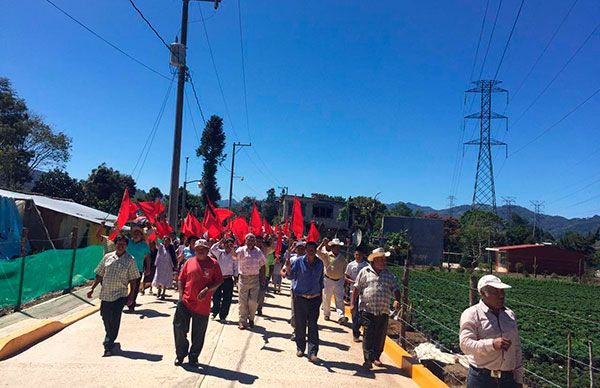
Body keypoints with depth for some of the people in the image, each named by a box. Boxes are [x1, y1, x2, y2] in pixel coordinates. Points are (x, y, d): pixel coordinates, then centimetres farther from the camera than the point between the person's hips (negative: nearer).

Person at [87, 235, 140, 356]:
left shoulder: (130, 260, -2)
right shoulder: (107, 257, 7)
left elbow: (132, 279, 0)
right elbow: (99, 274, 13)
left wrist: (131, 294, -3)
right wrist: (92, 288, 9)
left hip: (120, 295, -4)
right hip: (105, 293, 4)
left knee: (115, 320, -7)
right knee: (106, 318, 13)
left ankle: (108, 346, 2)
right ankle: (110, 340, 38)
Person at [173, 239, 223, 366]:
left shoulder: (213, 264, -1)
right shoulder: (189, 262, 6)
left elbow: (219, 281, -3)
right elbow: (181, 279, 9)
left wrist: (207, 290, -16)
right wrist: (181, 295, -3)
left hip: (203, 305, -1)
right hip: (185, 302, 2)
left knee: (198, 334, 9)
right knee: (179, 328, 4)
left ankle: (193, 357, 27)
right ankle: (181, 354, 26)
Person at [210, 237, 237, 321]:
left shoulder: (234, 255, -2)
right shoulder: (220, 253, 5)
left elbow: (236, 267, 1)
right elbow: (212, 249, -8)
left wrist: (235, 276, -5)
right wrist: (219, 242, -6)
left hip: (228, 279, -2)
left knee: (226, 299, 4)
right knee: (216, 297, 10)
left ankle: (222, 316, 17)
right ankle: (215, 312, 31)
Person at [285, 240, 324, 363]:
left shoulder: (319, 263, 3)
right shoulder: (299, 261, -6)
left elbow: (321, 280, 13)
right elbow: (291, 276, -6)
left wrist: (320, 295, 15)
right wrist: (288, 268, -26)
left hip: (314, 299, 2)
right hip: (300, 298, -1)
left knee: (313, 326, -1)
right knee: (300, 325, 8)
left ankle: (312, 353, 2)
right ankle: (300, 348, 26)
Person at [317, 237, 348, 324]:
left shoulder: (342, 258, 8)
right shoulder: (326, 255, -3)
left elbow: (345, 269, 15)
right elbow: (318, 251, -19)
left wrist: (345, 279, 10)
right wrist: (323, 243, -20)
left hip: (339, 281, 2)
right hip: (328, 280, -2)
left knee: (340, 300, -6)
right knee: (326, 299, 10)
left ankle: (341, 317, -13)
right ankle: (326, 314, 27)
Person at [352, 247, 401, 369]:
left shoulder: (389, 274, 12)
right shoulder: (365, 272, 2)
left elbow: (395, 289, 11)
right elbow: (356, 288, 3)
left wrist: (397, 300, -8)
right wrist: (353, 303, 0)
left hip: (383, 311, 4)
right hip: (368, 309, -4)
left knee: (380, 336, 9)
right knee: (368, 335, -6)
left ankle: (376, 358, 25)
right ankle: (368, 359, 0)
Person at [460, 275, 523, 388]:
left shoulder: (510, 315, 10)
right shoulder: (471, 314, -8)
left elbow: (517, 349, 15)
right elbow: (465, 344, -19)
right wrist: (492, 344, -31)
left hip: (508, 378, 5)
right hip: (481, 379, -5)